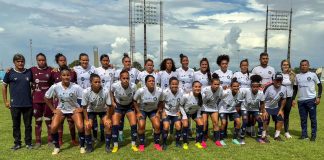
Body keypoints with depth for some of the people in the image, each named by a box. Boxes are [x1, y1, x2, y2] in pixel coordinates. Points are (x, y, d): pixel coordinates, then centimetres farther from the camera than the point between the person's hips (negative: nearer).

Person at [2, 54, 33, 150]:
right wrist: (5, 101, 3)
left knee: (28, 125, 8)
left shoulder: (29, 72, 3)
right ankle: (17, 143, 23)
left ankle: (28, 143, 20)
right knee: (16, 125, 10)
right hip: (15, 104, -1)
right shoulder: (10, 73, -1)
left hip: (28, 104, 1)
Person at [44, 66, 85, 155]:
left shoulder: (76, 87, -23)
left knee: (80, 127, -20)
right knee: (53, 127, -15)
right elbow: (46, 98, -3)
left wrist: (82, 108, -16)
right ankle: (56, 147, 11)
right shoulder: (55, 87, -19)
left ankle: (82, 147, 5)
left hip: (74, 109, -1)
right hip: (61, 110, 2)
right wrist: (53, 109, -5)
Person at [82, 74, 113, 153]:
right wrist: (86, 120, -16)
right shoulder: (86, 92, -30)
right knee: (87, 126, -15)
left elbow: (109, 106, -19)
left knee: (108, 125, -16)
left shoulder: (106, 91, -32)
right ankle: (89, 146, 8)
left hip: (103, 110, 0)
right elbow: (84, 107, -17)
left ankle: (107, 145, 3)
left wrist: (108, 118, -16)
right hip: (91, 110, 1)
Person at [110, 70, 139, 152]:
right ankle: (115, 146, 10)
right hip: (118, 106, 0)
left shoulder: (133, 86, -27)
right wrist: (113, 102, -7)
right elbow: (111, 92, -2)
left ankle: (133, 145, 11)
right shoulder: (115, 85, -27)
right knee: (115, 125, -8)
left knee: (134, 124, -7)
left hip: (129, 106, 0)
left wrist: (134, 103, -10)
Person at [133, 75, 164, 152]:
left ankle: (157, 144, 10)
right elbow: (134, 101, -12)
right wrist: (138, 112, -13)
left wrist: (158, 112, -8)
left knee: (157, 125, -14)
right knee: (141, 126, -19)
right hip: (142, 110, -1)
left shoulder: (159, 91, -22)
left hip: (153, 110, 2)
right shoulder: (141, 91, -28)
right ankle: (141, 144, 4)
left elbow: (160, 102, -3)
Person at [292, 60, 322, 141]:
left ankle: (313, 135, 12)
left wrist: (318, 97, -8)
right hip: (301, 100, 3)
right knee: (303, 119, 9)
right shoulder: (297, 76, 11)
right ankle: (304, 134, 18)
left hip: (311, 99, -3)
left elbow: (320, 86, 2)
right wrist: (293, 99, 10)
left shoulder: (313, 75, 1)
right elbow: (295, 88, 16)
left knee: (313, 118, 3)